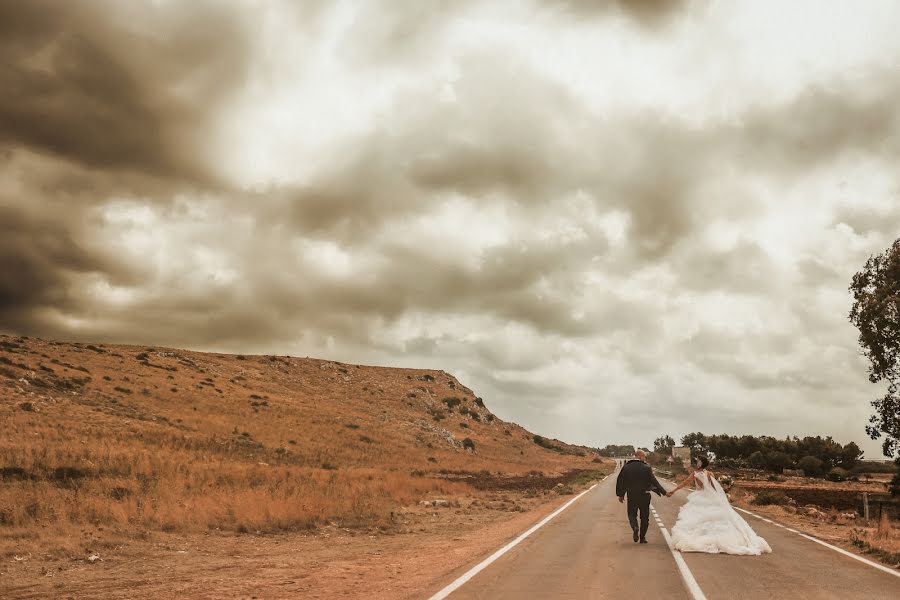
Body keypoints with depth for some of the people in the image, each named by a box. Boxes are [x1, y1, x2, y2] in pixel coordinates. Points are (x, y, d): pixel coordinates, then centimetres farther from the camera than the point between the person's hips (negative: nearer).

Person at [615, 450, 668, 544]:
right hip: (644, 495, -2)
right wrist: (663, 491, 1)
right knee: (644, 516, 12)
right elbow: (653, 482, -8)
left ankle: (635, 527, -16)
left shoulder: (626, 467, 1)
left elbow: (620, 481, 4)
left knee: (632, 514, 14)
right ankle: (642, 537, 13)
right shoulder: (646, 467, -8)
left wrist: (620, 494, 13)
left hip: (631, 495, 2)